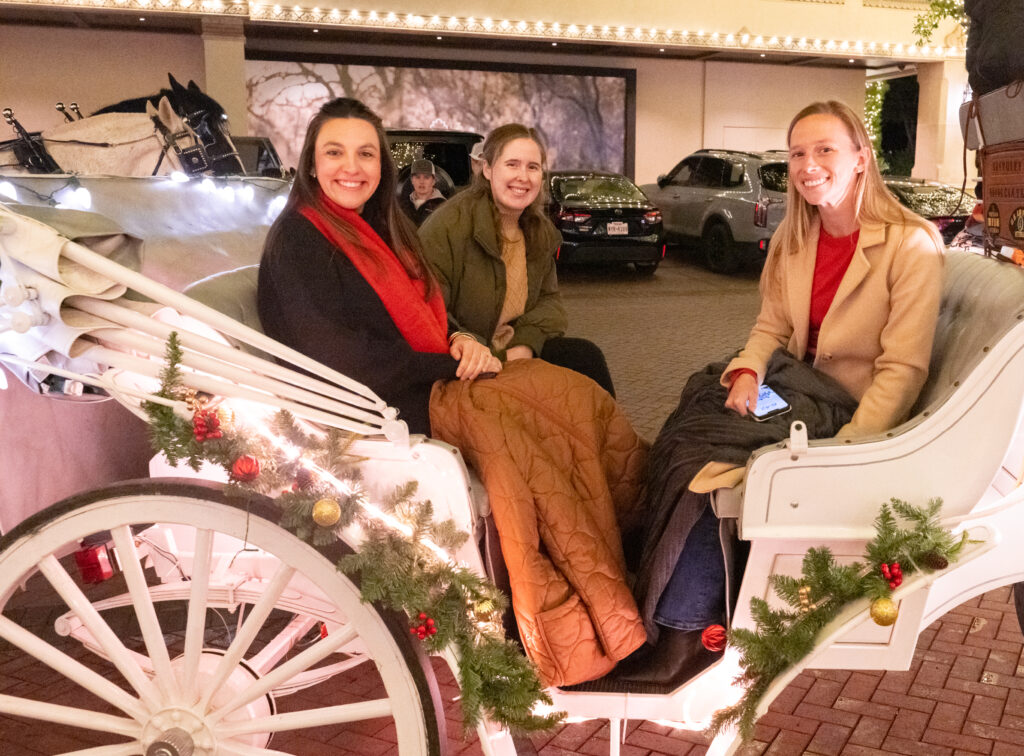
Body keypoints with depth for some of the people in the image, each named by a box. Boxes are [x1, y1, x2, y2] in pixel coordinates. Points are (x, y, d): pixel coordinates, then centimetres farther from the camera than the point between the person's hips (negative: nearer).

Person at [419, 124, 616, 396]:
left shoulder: (542, 232, 7)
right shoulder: (450, 224, -17)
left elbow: (549, 298, 11)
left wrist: (526, 343, -12)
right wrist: (490, 357, -27)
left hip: (515, 354, 7)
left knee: (585, 355, -14)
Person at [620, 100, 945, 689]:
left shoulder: (911, 244, -12)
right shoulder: (794, 238, 9)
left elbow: (903, 369, -15)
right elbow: (771, 326, 10)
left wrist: (845, 451, -25)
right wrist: (746, 372, -12)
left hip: (854, 410, -6)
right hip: (798, 385, 6)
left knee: (704, 455, -25)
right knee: (687, 430, -20)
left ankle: (685, 635, -13)